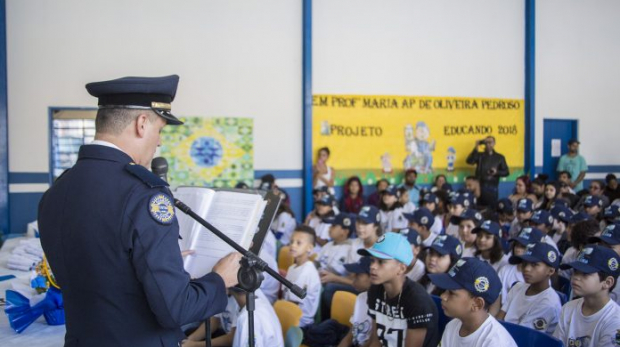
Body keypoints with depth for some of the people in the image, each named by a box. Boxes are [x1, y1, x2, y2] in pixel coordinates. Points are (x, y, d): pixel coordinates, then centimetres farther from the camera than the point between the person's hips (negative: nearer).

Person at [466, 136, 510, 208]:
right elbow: (469, 161, -8)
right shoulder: (480, 155, 11)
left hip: (492, 187, 0)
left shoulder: (500, 157, 12)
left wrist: (497, 172, -10)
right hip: (480, 186, 0)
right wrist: (476, 147, -11)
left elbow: (506, 172, 10)